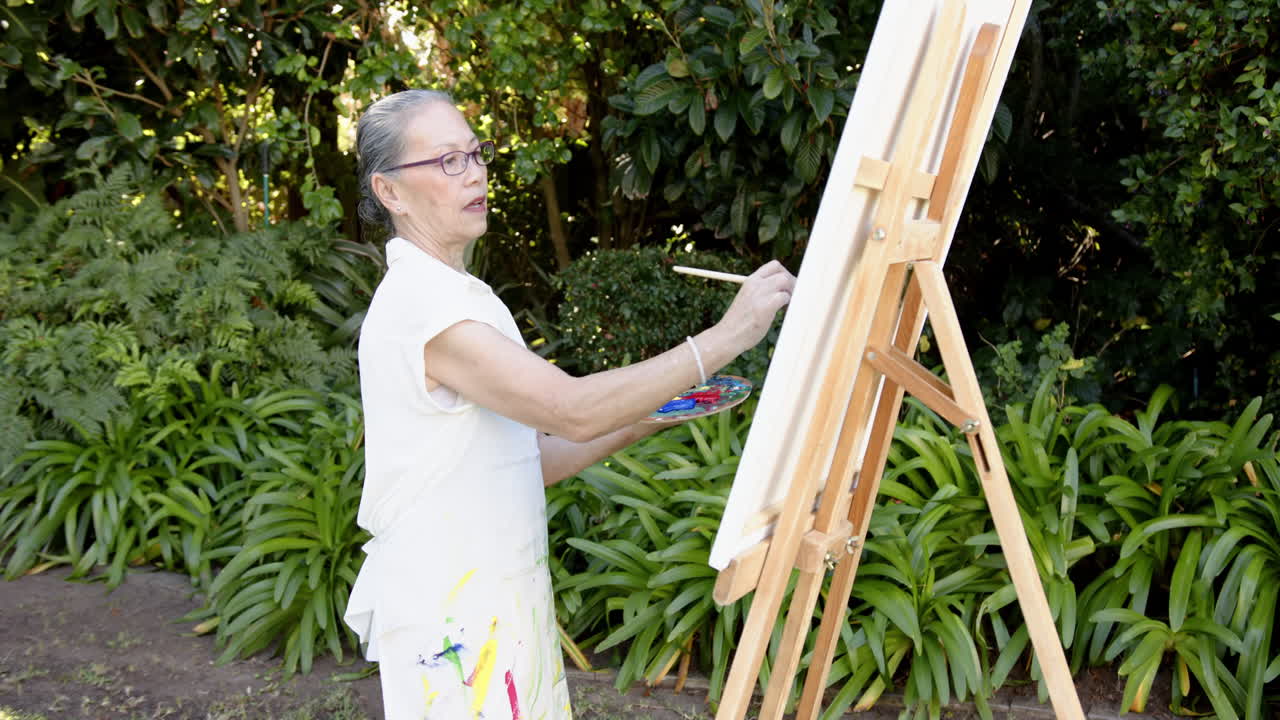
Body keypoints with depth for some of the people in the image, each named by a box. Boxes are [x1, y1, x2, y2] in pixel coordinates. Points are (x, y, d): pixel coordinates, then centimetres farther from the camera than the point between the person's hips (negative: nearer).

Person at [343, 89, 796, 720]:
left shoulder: (463, 298, 15)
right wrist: (725, 337, -26)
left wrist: (649, 415, 3)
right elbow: (573, 411, -27)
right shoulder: (416, 302, -17)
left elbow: (530, 460, 14)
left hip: (506, 604, 9)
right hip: (451, 618, -9)